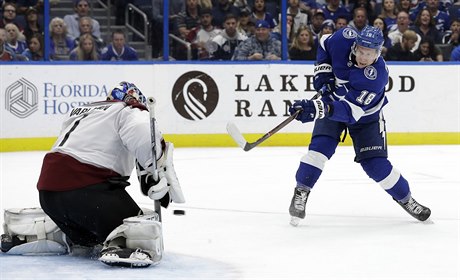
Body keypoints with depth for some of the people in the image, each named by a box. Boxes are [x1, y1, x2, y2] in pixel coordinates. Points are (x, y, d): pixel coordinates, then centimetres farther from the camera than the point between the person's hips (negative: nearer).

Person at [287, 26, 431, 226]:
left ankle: (405, 198, 18)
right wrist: (323, 71, -14)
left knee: (376, 164, -5)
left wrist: (318, 109, -57)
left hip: (365, 116, -2)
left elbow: (352, 110, -44)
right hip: (332, 101, 2)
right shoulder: (344, 39, -26)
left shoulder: (377, 75, -37)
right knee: (320, 146, -20)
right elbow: (324, 45, 0)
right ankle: (301, 193, -8)